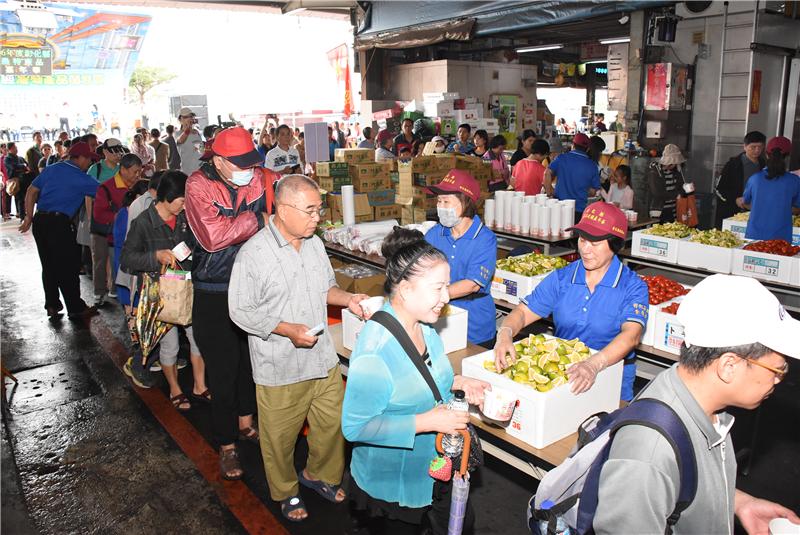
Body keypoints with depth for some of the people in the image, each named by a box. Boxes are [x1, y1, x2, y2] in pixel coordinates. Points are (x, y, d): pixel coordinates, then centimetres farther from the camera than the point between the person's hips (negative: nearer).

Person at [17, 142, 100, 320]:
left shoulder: (51, 169, 12)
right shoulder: (81, 179, -5)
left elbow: (31, 191, 11)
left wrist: (29, 216, 14)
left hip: (39, 220, 6)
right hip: (59, 223, -6)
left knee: (48, 265, 14)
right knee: (68, 267, 1)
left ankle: (52, 305, 22)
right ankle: (76, 309, 7)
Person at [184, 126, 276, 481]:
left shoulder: (261, 179, -4)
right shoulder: (199, 185, -14)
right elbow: (213, 236, -26)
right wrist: (258, 220, -21)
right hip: (214, 294, -4)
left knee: (251, 357, 19)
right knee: (222, 369, 4)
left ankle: (246, 422, 43)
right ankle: (227, 445, 21)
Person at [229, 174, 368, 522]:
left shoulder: (314, 244, 3)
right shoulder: (254, 253, -18)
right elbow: (241, 311, -16)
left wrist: (347, 299, -3)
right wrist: (289, 330, -23)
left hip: (323, 360, 6)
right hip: (280, 369, -6)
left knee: (333, 422, 18)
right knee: (281, 436, 12)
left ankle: (319, 474, 46)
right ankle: (286, 492, 40)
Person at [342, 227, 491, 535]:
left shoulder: (423, 325, -4)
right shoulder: (375, 348, -32)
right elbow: (355, 427, -30)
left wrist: (457, 382, -4)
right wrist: (426, 422, -32)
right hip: (393, 486, -8)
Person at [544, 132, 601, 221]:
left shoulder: (562, 158, 0)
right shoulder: (592, 166, 3)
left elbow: (547, 173, -12)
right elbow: (592, 192, 6)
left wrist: (549, 192, -1)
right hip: (579, 209, 0)